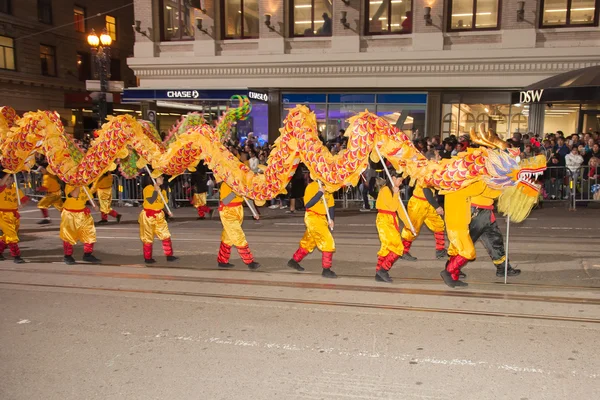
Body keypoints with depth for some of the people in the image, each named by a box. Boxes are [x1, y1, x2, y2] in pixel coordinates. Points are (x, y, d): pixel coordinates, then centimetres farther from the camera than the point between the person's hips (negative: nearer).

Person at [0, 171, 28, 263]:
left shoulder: (16, 190, 5)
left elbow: (24, 199, 2)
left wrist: (22, 203, -19)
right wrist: (9, 172, -29)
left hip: (14, 216, 6)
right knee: (11, 236, -11)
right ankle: (16, 256, -7)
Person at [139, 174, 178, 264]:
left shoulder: (162, 190, 8)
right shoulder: (148, 188, -15)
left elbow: (164, 202, 16)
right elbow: (151, 201, -27)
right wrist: (156, 190, -27)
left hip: (159, 215, 6)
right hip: (148, 216, -6)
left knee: (166, 236, 0)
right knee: (148, 239, 5)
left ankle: (169, 256, 7)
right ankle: (148, 258, 17)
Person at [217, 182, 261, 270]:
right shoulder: (226, 184, -18)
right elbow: (225, 201, -25)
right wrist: (235, 192, -33)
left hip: (238, 212, 7)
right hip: (228, 213, -7)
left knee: (228, 238, 15)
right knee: (239, 238, -6)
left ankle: (222, 261, 25)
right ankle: (249, 261, -2)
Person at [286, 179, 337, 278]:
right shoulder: (311, 186, -14)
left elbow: (331, 204, 11)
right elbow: (307, 204, -22)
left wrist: (331, 219, -1)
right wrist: (319, 193, -24)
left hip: (322, 218, 8)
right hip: (313, 218, -8)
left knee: (308, 243, 21)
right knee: (328, 243, -11)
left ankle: (293, 261, 38)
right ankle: (326, 270, -1)